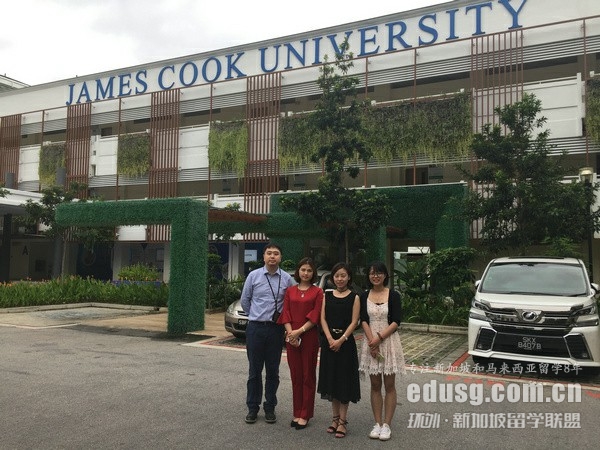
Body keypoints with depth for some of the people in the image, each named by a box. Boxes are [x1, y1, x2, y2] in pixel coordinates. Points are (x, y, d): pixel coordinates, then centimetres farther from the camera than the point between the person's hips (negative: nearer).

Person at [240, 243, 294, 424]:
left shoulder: (287, 279, -1)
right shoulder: (253, 276, -1)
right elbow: (244, 301, 10)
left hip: (276, 329, 0)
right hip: (255, 328, 0)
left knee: (273, 370, 8)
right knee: (254, 370, 7)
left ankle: (270, 408, 22)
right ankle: (252, 408, 19)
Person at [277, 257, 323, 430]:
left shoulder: (317, 292, 0)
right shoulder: (290, 291, 10)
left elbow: (315, 316, -7)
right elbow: (285, 314, 4)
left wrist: (299, 331, -15)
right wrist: (290, 333, -9)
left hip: (309, 336, -3)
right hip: (291, 337, 3)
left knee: (308, 375, 3)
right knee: (295, 375, 9)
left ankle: (305, 415, 11)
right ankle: (297, 413, 19)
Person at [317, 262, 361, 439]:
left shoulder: (354, 297, -2)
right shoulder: (327, 295, 7)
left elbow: (354, 322, -7)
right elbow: (323, 318, 2)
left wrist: (341, 340, -16)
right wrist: (330, 339, -11)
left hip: (346, 342, -3)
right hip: (329, 341, 3)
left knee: (344, 381, 1)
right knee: (331, 379, 9)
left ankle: (343, 421, 8)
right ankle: (335, 418, 20)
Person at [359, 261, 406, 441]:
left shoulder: (393, 295, -2)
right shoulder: (364, 296, 5)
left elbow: (396, 321, -7)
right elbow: (364, 320, -1)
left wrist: (379, 338, -16)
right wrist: (372, 340, -15)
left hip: (389, 341, -2)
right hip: (371, 341, 2)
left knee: (389, 385, 2)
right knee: (375, 385, 7)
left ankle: (386, 425, 9)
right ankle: (377, 423, 15)